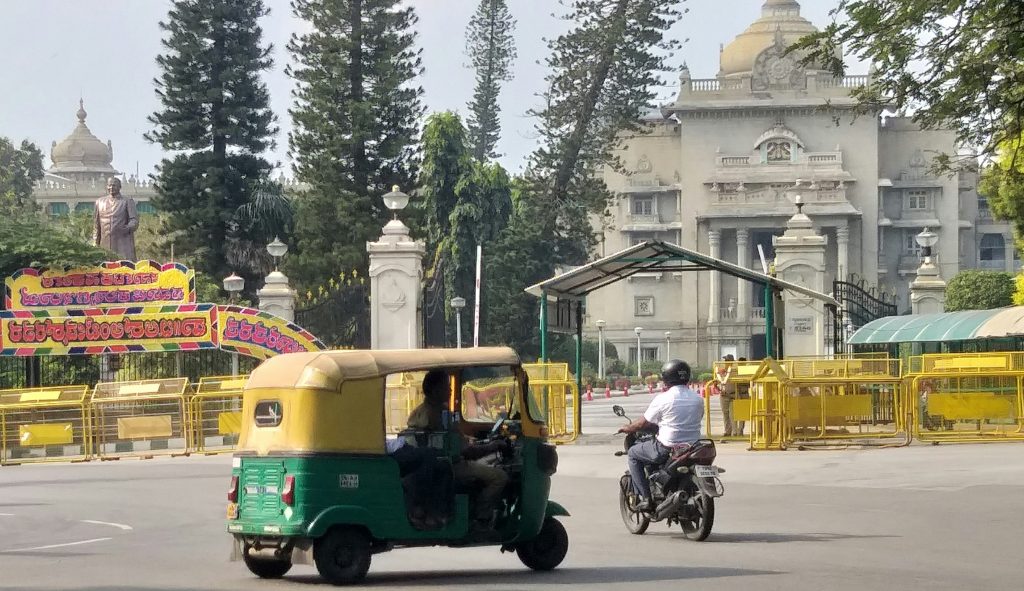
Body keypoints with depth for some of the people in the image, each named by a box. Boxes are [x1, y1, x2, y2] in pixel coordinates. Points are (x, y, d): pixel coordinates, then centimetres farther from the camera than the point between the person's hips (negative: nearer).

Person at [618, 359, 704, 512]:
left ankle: (645, 498, 4)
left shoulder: (663, 399, -12)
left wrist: (627, 428, 17)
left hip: (667, 449, -6)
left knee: (633, 453, 14)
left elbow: (643, 423, -4)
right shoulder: (698, 399, 3)